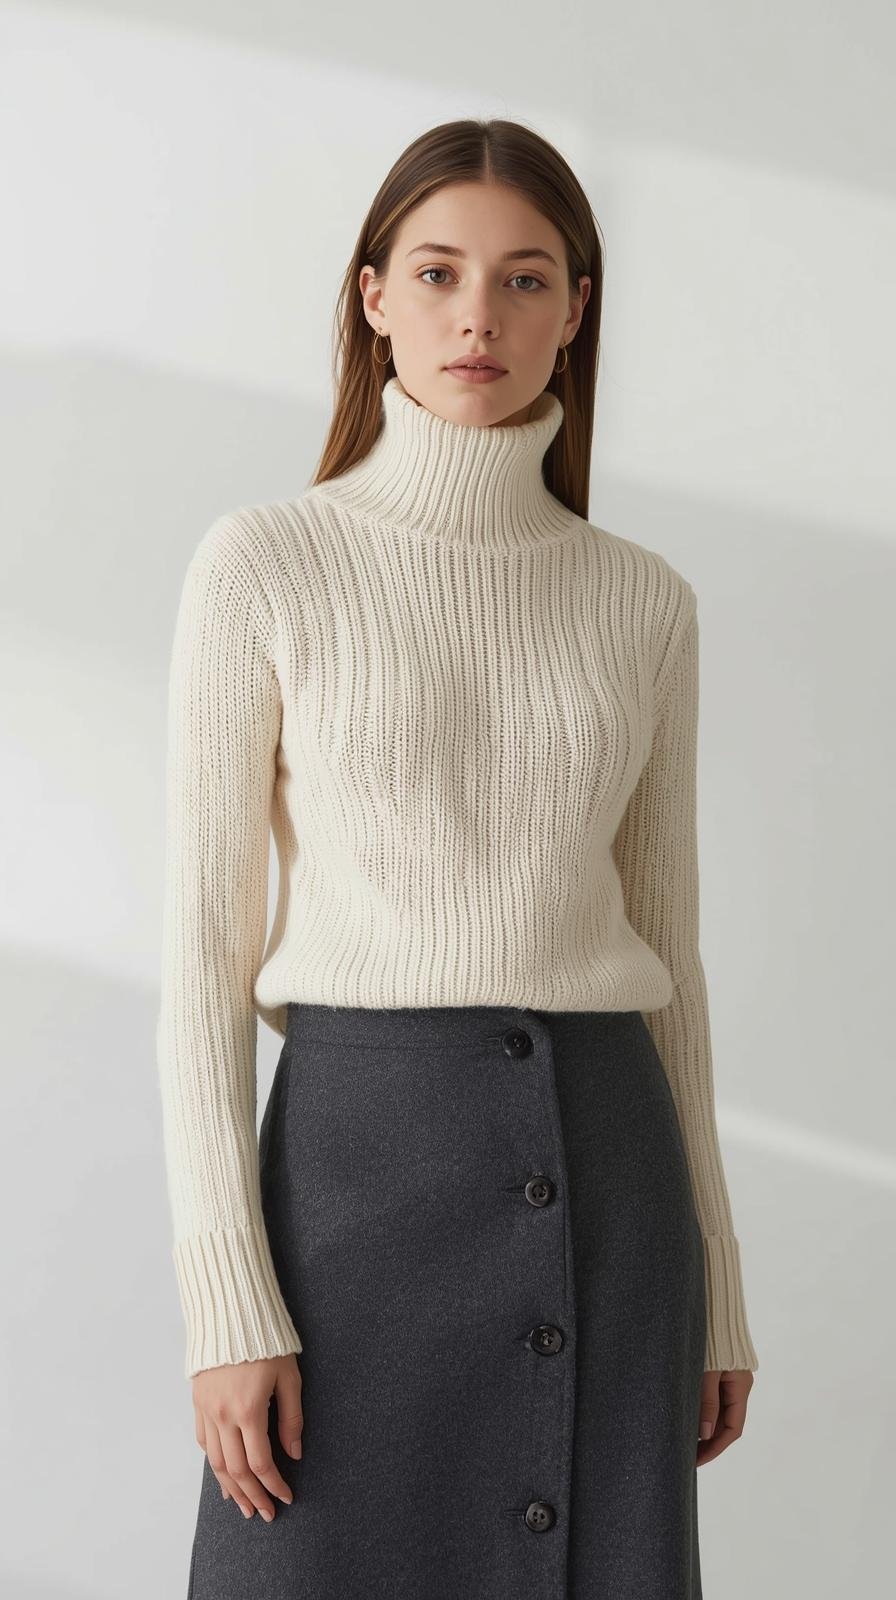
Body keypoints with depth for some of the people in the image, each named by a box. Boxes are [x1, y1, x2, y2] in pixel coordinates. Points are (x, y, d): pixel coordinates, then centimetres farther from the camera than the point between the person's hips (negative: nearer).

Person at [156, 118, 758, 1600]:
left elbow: (662, 943, 13)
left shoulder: (643, 602, 10)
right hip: (365, 1163, -3)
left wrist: (714, 1287, 12)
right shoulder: (264, 564, -1)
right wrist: (225, 1304, -10)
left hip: (602, 1175, 4)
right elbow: (206, 943, -4)